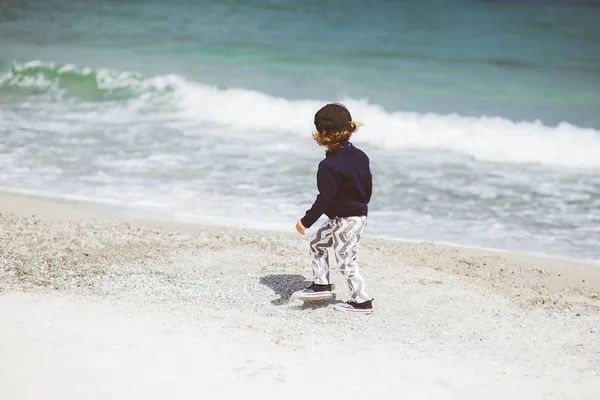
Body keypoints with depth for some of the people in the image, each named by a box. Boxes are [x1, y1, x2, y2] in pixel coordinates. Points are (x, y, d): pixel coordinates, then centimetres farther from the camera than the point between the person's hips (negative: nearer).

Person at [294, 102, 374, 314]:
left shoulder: (329, 166, -23)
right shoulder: (360, 156, 2)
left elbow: (325, 198, -23)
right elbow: (368, 186, 11)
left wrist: (306, 221, -16)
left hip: (346, 221, -9)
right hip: (359, 213, 9)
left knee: (346, 260, 3)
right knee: (317, 243, 21)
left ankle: (362, 301, 10)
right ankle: (321, 284, 25)